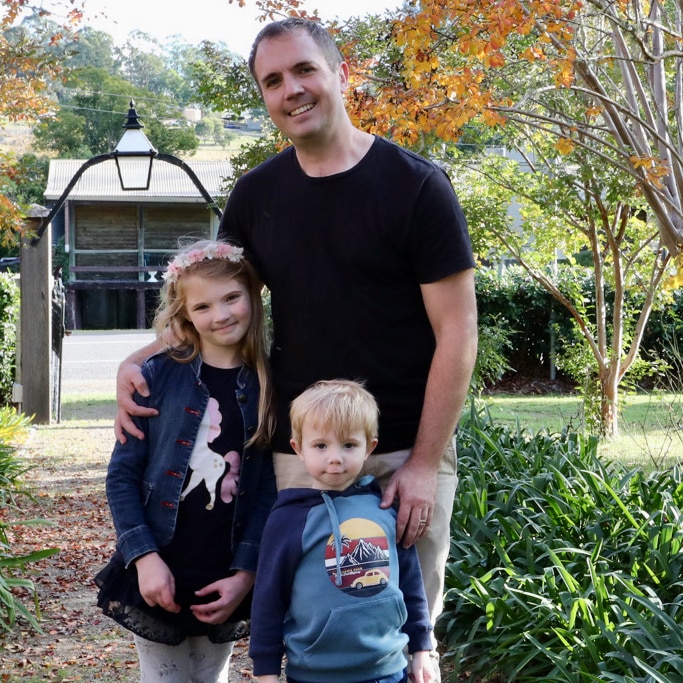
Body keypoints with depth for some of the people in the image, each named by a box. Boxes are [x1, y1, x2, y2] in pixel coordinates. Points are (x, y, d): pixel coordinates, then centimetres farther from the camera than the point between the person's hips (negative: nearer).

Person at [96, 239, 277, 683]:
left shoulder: (269, 386, 0)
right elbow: (123, 474, -3)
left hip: (226, 583, 2)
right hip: (158, 577, -1)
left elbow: (269, 490, -1)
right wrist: (145, 557, -12)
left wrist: (246, 573, -9)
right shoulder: (159, 375, -4)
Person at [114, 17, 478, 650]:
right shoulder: (255, 195, 7)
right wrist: (137, 361, -1)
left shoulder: (415, 186, -6)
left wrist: (424, 463, -12)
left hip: (406, 456, -3)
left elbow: (456, 331, -7)